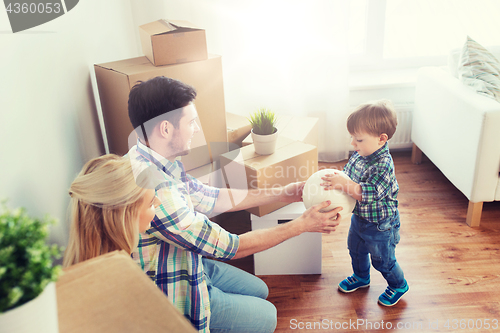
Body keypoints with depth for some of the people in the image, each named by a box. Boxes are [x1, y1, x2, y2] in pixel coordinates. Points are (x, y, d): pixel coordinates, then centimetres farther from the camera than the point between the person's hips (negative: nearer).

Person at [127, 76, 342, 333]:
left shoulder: (157, 165, -6)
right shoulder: (155, 188, -37)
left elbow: (210, 198, 2)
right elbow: (228, 247, -30)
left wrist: (280, 194, 2)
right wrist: (302, 225, -20)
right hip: (172, 295, -8)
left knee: (259, 290, 20)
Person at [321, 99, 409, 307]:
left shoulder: (383, 165, -33)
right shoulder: (359, 154, -8)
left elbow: (371, 194, -39)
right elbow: (347, 173, 5)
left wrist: (344, 184, -45)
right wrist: (336, 179, -15)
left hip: (380, 225, -8)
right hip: (359, 218, 8)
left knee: (383, 260, 14)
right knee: (356, 250, 27)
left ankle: (399, 286, 41)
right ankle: (361, 277, 54)